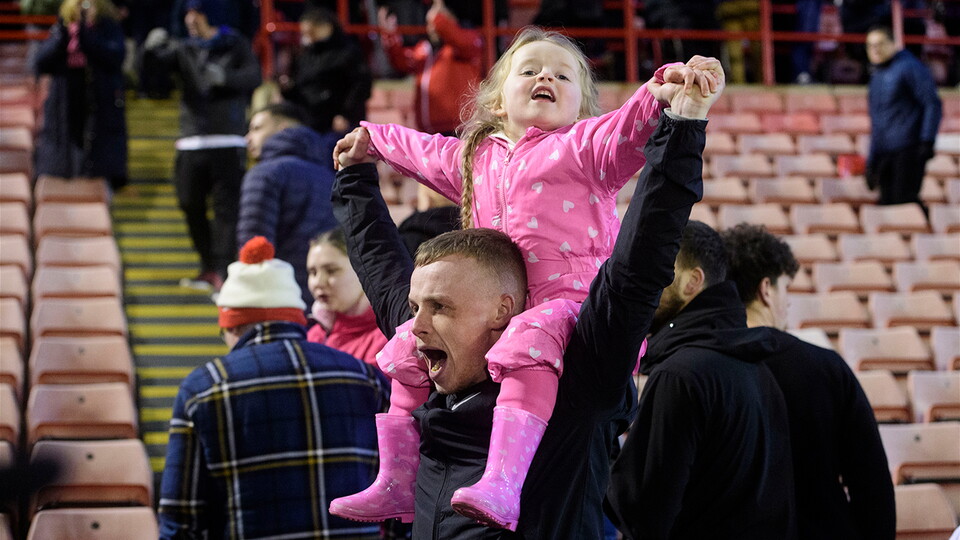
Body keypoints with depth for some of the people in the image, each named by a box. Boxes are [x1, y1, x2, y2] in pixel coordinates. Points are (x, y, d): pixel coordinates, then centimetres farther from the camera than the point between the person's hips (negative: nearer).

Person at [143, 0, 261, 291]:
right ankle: (208, 268, 18)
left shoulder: (236, 46, 6)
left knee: (226, 207, -10)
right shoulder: (184, 49, 13)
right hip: (192, 142, 4)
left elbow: (254, 76, -8)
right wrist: (154, 45, -28)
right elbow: (158, 57, -5)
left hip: (228, 143, -4)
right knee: (191, 205, 5)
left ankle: (222, 270, -13)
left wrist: (225, 76, -26)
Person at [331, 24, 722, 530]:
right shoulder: (475, 158, 24)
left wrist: (675, 83, -36)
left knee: (530, 342, -39)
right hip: (492, 312, 8)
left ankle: (504, 487, -56)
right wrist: (370, 138, 59)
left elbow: (636, 122, -17)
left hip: (572, 302, -8)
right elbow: (420, 150, 45)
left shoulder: (583, 146, 3)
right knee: (410, 344, 7)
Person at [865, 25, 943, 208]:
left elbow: (932, 104, -11)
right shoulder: (876, 77, 21)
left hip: (907, 150, -8)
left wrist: (927, 140, -19)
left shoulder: (910, 66, -4)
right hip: (884, 153, 8)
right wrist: (871, 162, 22)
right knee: (887, 202, 2)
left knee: (904, 199, -14)